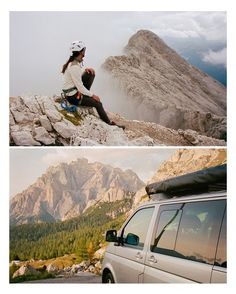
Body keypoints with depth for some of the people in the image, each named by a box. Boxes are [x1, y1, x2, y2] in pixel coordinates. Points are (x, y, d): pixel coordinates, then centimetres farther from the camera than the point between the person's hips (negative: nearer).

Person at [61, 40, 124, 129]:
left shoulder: (73, 62, 2)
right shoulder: (74, 67, -27)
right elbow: (80, 87, -24)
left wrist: (86, 70, -1)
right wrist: (92, 95, -12)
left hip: (74, 90, 9)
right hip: (73, 96, -9)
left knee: (91, 73, 4)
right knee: (97, 103, -5)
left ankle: (84, 96, 10)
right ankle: (109, 123, 9)